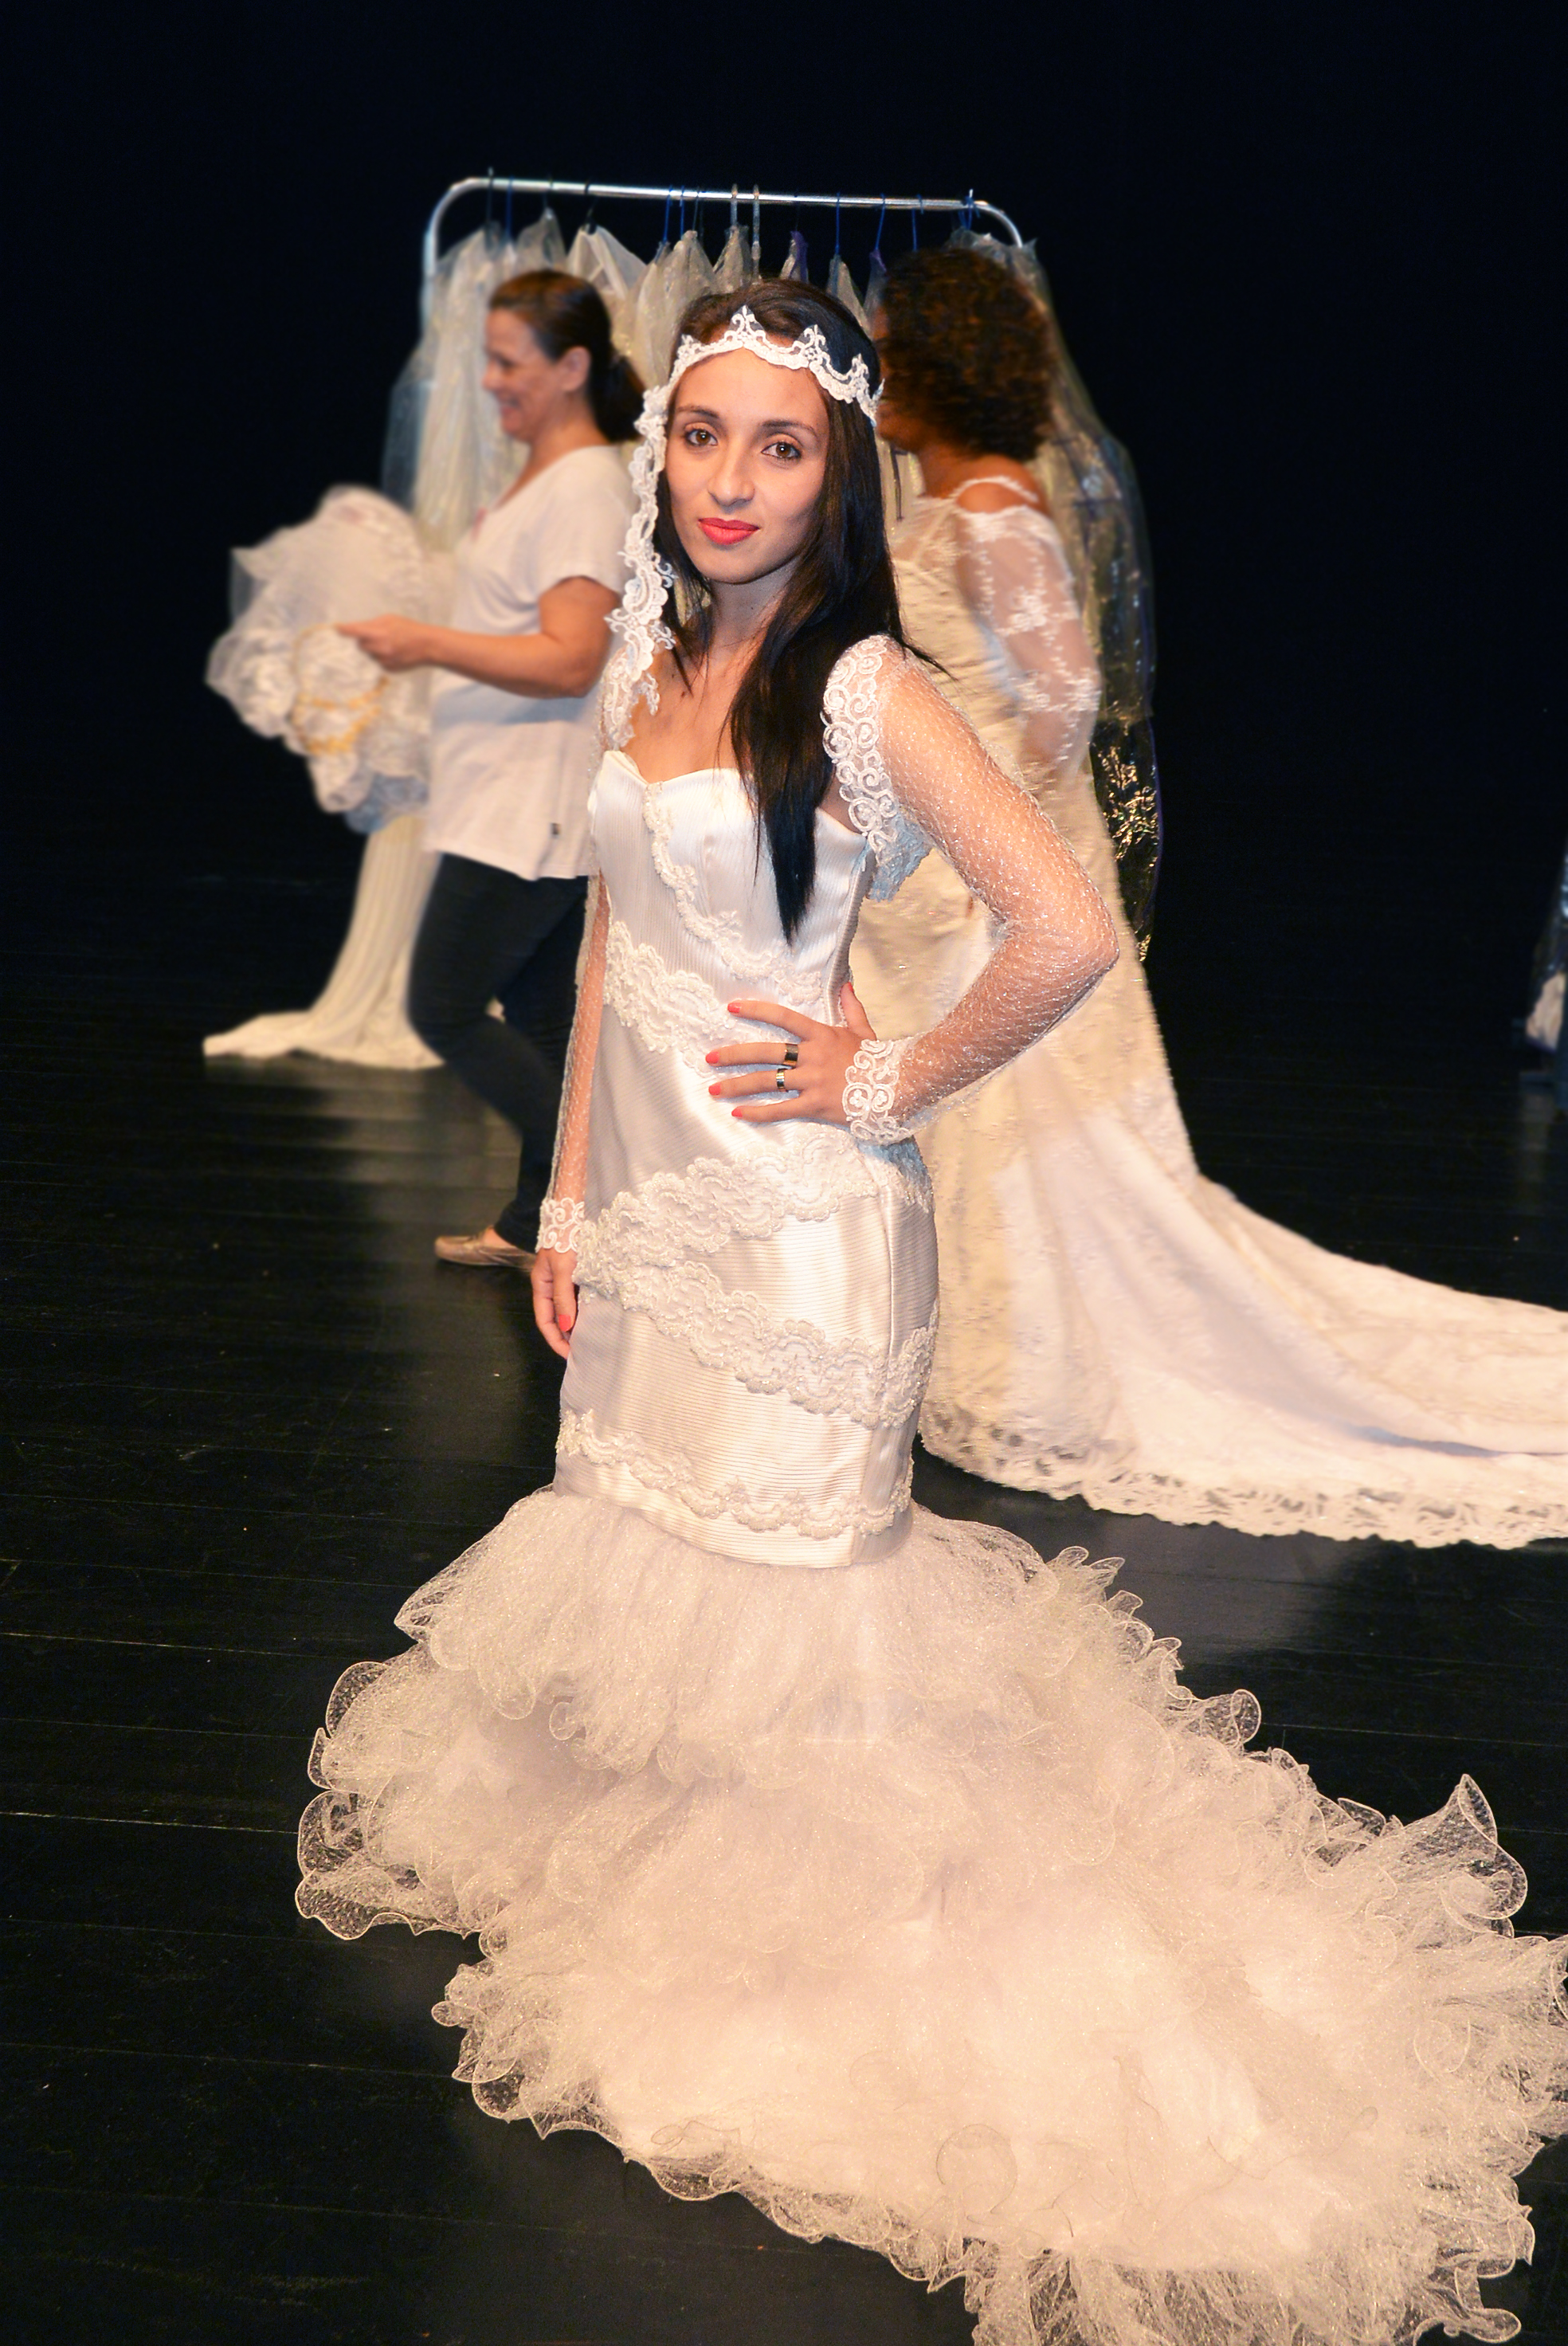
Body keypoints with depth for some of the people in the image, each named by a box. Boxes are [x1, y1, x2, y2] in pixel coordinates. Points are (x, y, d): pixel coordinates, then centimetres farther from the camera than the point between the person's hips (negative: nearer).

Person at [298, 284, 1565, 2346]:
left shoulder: (864, 691, -16)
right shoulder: (652, 664, 6)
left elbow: (1070, 932, -24)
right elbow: (615, 945, 11)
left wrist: (889, 1082, -13)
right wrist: (569, 1196, 10)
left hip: (792, 1219, -7)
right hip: (647, 1204, 7)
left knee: (776, 1572, 5)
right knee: (632, 1542, 18)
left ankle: (798, 1971, 25)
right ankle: (663, 1884, 41)